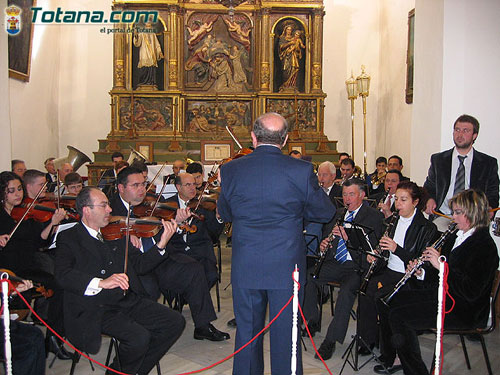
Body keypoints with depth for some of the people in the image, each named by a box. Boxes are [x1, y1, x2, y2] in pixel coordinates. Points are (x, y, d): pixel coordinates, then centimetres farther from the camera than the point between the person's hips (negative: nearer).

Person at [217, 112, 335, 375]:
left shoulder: (230, 170, -6)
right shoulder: (301, 170, -12)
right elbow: (325, 213, 0)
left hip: (245, 267, 2)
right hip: (287, 267, -1)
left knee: (247, 333, 17)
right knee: (286, 334, 12)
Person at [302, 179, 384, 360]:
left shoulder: (374, 216, -2)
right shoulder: (337, 214, 17)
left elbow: (372, 247, -13)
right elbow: (326, 234, 21)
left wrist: (348, 237, -25)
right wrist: (323, 244, -4)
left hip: (356, 267, -5)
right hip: (334, 263, 6)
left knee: (347, 291, -33)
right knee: (306, 276, -18)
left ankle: (331, 340, -21)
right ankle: (313, 321, 3)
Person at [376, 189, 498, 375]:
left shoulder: (485, 246, -18)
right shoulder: (457, 237, 11)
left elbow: (471, 292, -26)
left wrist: (441, 265, -26)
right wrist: (422, 273, -3)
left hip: (463, 309, -10)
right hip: (440, 293, 10)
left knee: (398, 316, -23)